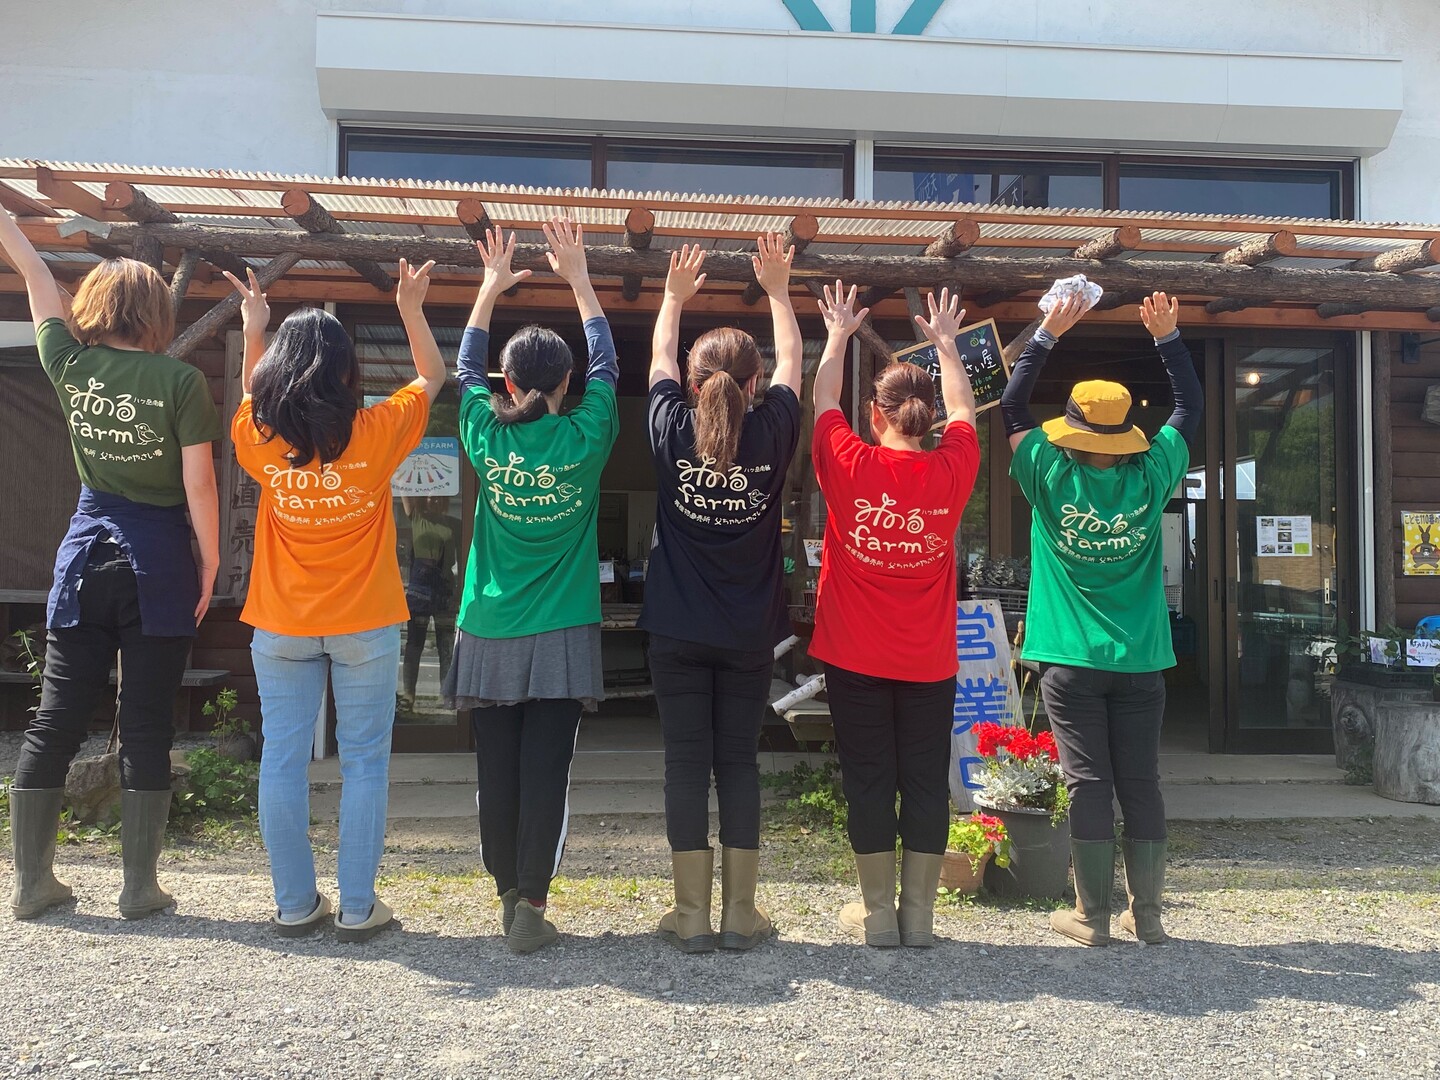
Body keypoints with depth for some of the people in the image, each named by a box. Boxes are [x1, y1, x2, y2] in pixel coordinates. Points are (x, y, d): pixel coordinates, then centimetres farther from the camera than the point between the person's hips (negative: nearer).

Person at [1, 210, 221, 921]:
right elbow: (198, 485, -10)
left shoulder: (70, 366, 3)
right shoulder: (181, 380, -8)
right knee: (146, 728, 2)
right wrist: (211, 563, 0)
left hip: (86, 557, 3)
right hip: (159, 565, -3)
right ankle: (140, 888, 10)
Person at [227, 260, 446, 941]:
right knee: (364, 764, 6)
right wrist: (412, 310, 13)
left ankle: (294, 905, 19)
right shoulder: (376, 433, -11)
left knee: (283, 760, 10)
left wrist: (254, 329, 28)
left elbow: (251, 397, 22)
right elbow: (432, 378, 7)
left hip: (281, 627, 3)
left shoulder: (262, 441, -4)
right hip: (364, 627, -2)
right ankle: (357, 908, 12)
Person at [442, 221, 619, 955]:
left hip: (490, 635, 2)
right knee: (546, 773, 1)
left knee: (497, 774, 10)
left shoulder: (487, 437, -2)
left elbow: (465, 368, 17)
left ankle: (509, 893, 25)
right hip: (561, 637, -2)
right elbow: (607, 363, 11)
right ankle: (531, 904, 1)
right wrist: (578, 277, 21)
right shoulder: (584, 437, -6)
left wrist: (492, 287, 27)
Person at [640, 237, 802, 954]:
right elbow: (793, 361, 13)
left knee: (686, 764, 5)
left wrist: (675, 295, 30)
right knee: (739, 763, 9)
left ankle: (691, 915, 11)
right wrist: (778, 290, 26)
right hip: (750, 633, 1)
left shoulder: (672, 430, -6)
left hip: (678, 631, 0)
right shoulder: (772, 432, -5)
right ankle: (740, 914, 14)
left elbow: (660, 357, 14)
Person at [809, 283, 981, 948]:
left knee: (868, 780, 7)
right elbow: (964, 412, 16)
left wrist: (838, 335, 23)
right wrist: (945, 345, 29)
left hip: (854, 658, -1)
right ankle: (919, 915, 17)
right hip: (930, 662, 1)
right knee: (927, 780, 9)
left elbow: (822, 401, 9)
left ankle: (878, 913, 16)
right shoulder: (952, 471, -5)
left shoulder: (848, 465, -10)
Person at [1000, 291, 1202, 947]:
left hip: (1071, 662, -2)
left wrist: (1046, 335, 10)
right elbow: (1191, 405, 15)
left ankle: (1092, 917, 8)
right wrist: (1167, 336, 18)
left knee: (1088, 783, 1)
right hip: (1141, 662, 2)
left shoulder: (1052, 476, -6)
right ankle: (1146, 915, 16)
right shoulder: (1152, 476, -1)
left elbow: (1011, 406, 7)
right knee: (1140, 783, 8)